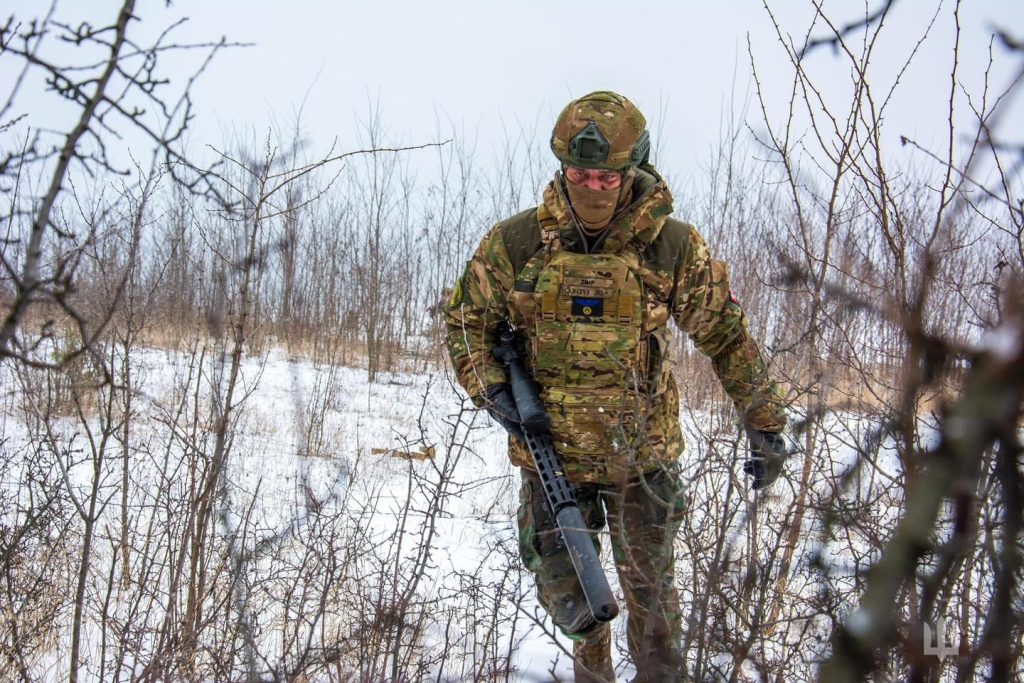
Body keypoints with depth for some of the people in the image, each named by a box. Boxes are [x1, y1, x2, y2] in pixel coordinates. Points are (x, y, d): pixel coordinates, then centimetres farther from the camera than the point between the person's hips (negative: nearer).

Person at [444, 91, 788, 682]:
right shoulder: (516, 243, -9)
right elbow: (466, 318, 5)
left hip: (641, 455, -1)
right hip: (550, 452, 2)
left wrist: (765, 424, 1)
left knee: (651, 593, 9)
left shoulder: (675, 247, -10)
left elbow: (726, 336, -1)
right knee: (564, 593, 15)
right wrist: (489, 388, -11)